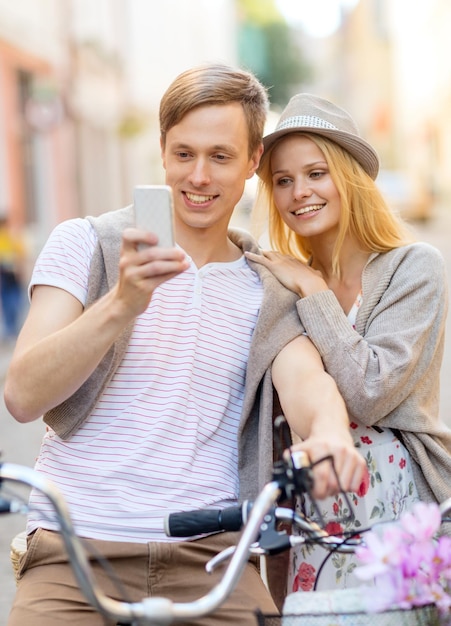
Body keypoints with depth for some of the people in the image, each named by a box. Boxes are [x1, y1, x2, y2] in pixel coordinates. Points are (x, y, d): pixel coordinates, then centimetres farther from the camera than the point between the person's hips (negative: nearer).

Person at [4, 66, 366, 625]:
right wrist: (120, 306, -23)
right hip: (78, 551, -1)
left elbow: (305, 380, -7)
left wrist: (328, 433, -32)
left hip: (211, 557, 2)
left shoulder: (270, 292, 13)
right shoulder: (85, 243, 5)